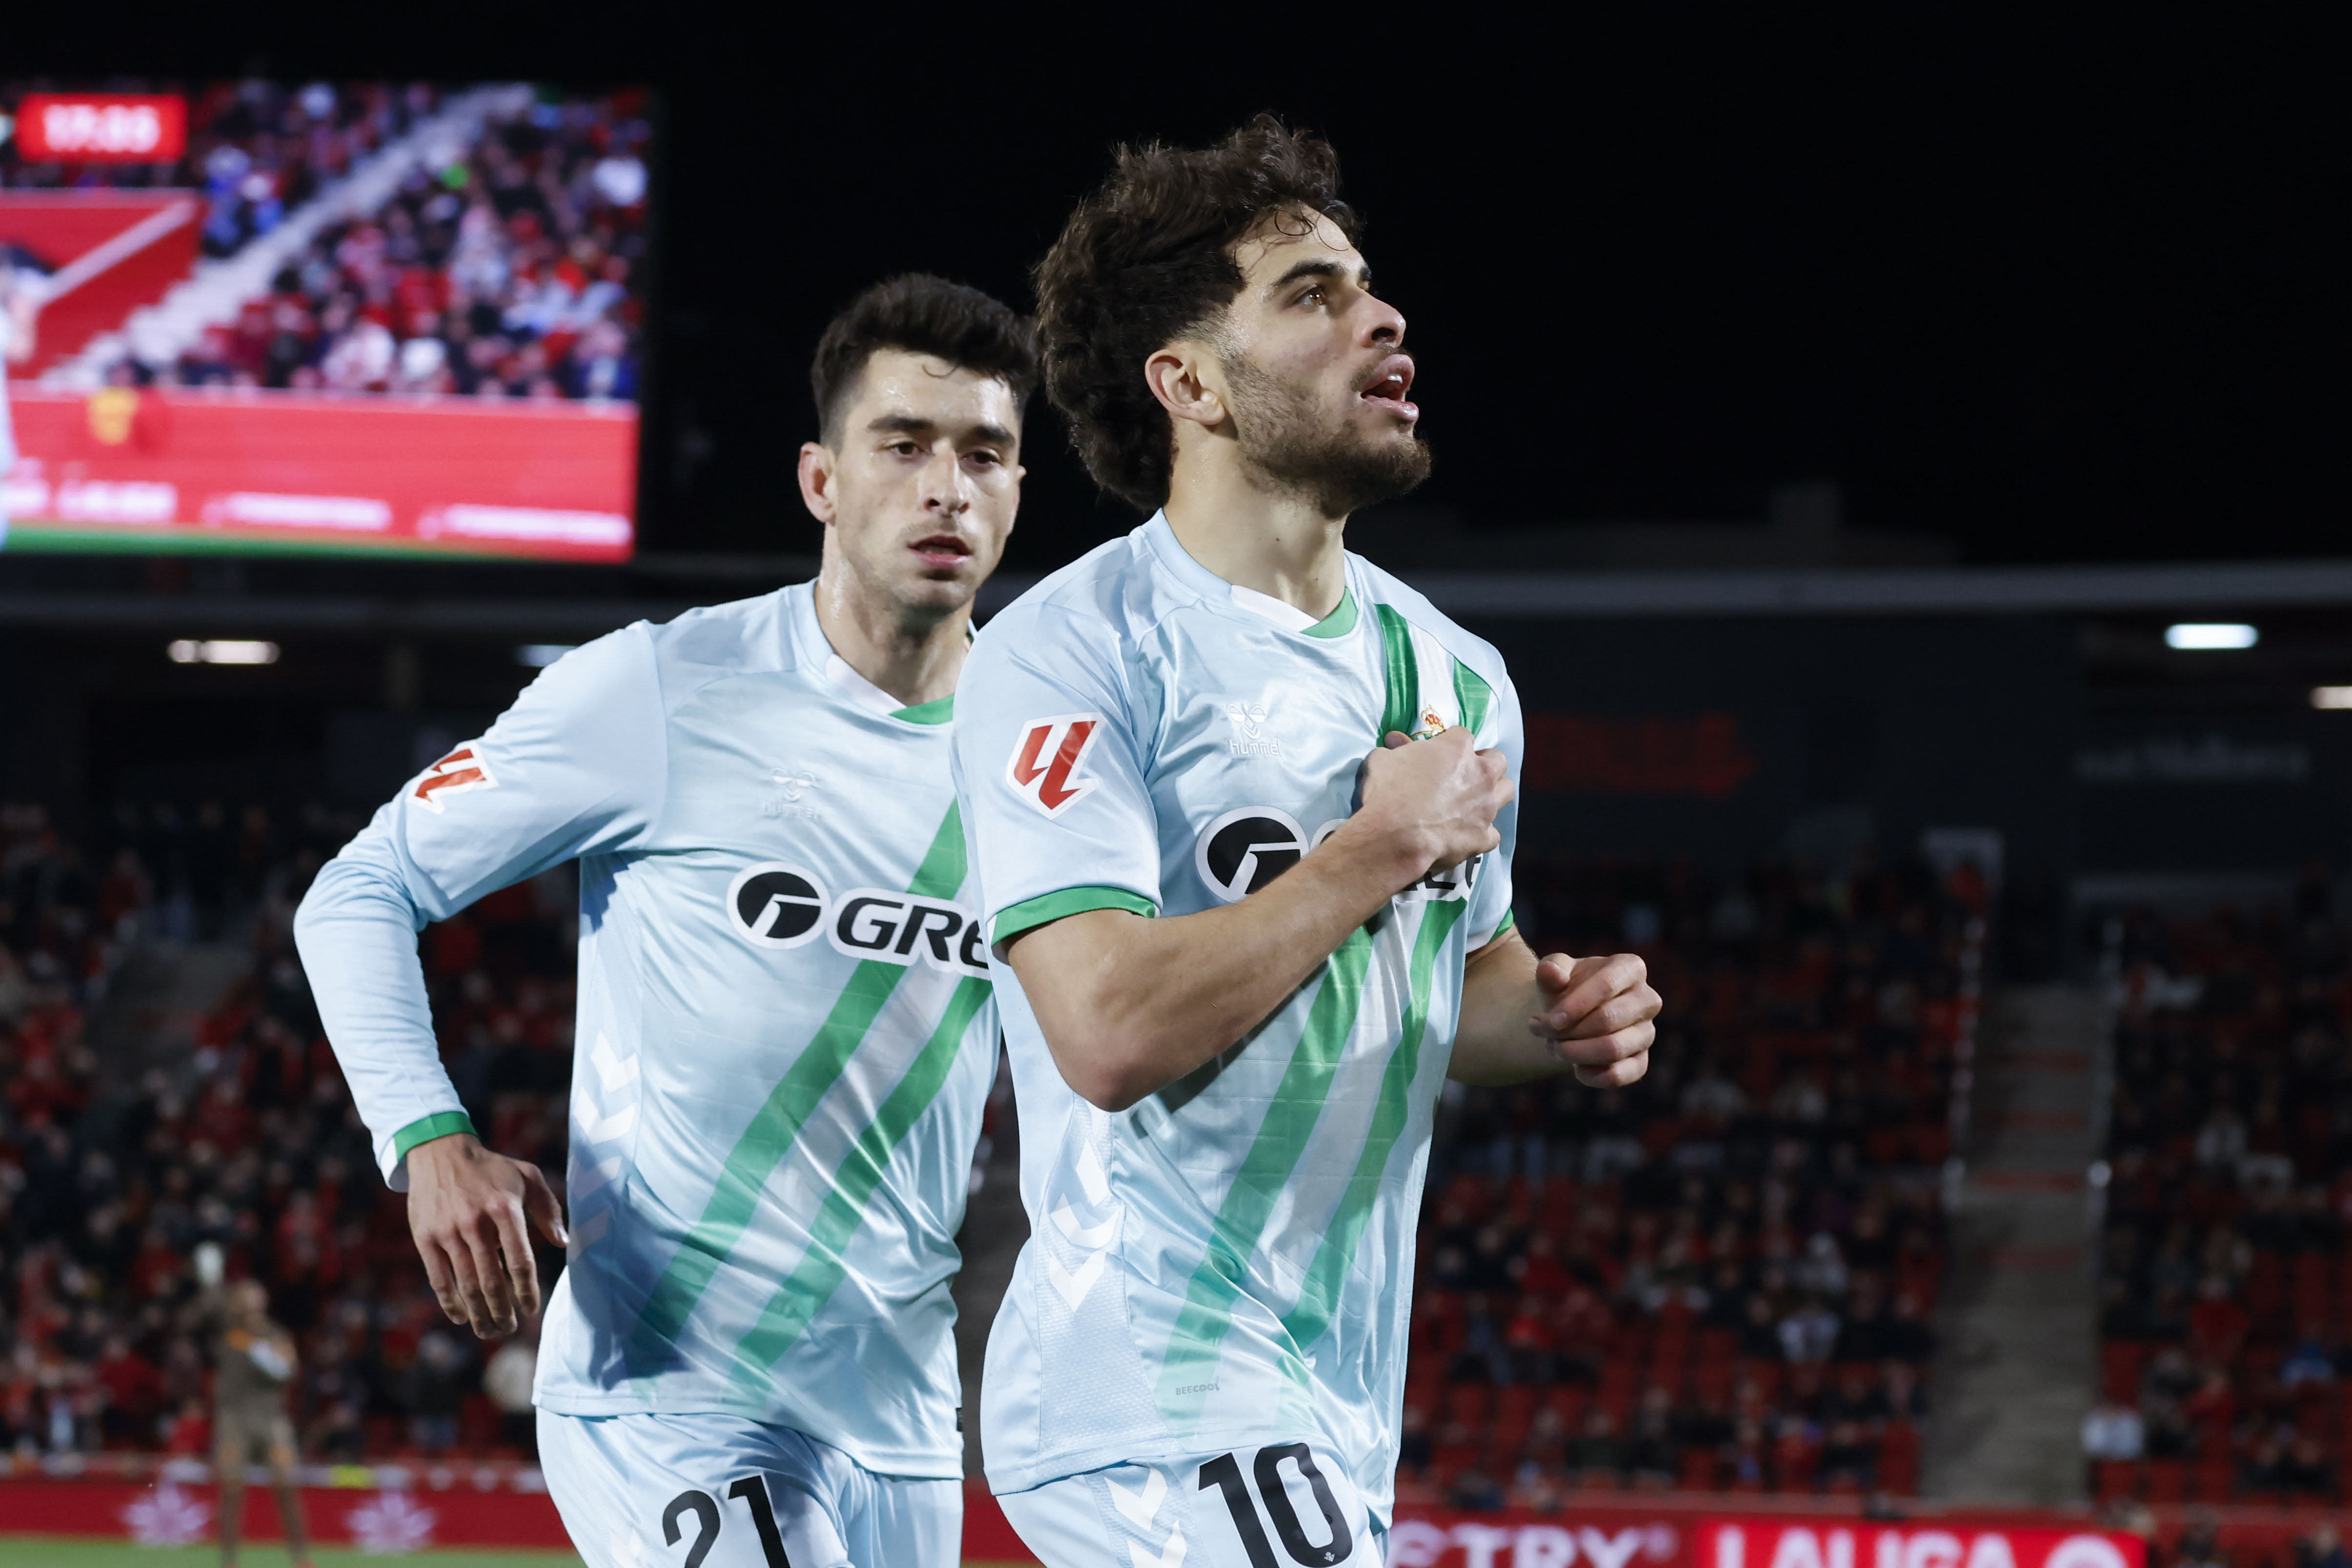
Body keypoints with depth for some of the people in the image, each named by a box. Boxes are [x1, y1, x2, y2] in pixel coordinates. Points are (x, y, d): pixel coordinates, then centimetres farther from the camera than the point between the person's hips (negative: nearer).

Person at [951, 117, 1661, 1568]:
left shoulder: (1453, 671, 14)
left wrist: (1555, 1018, 6)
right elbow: (1110, 1033, -22)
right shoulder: (1071, 655, -11)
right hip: (1151, 1404, -8)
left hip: (1340, 1414, 8)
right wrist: (1378, 850, -15)